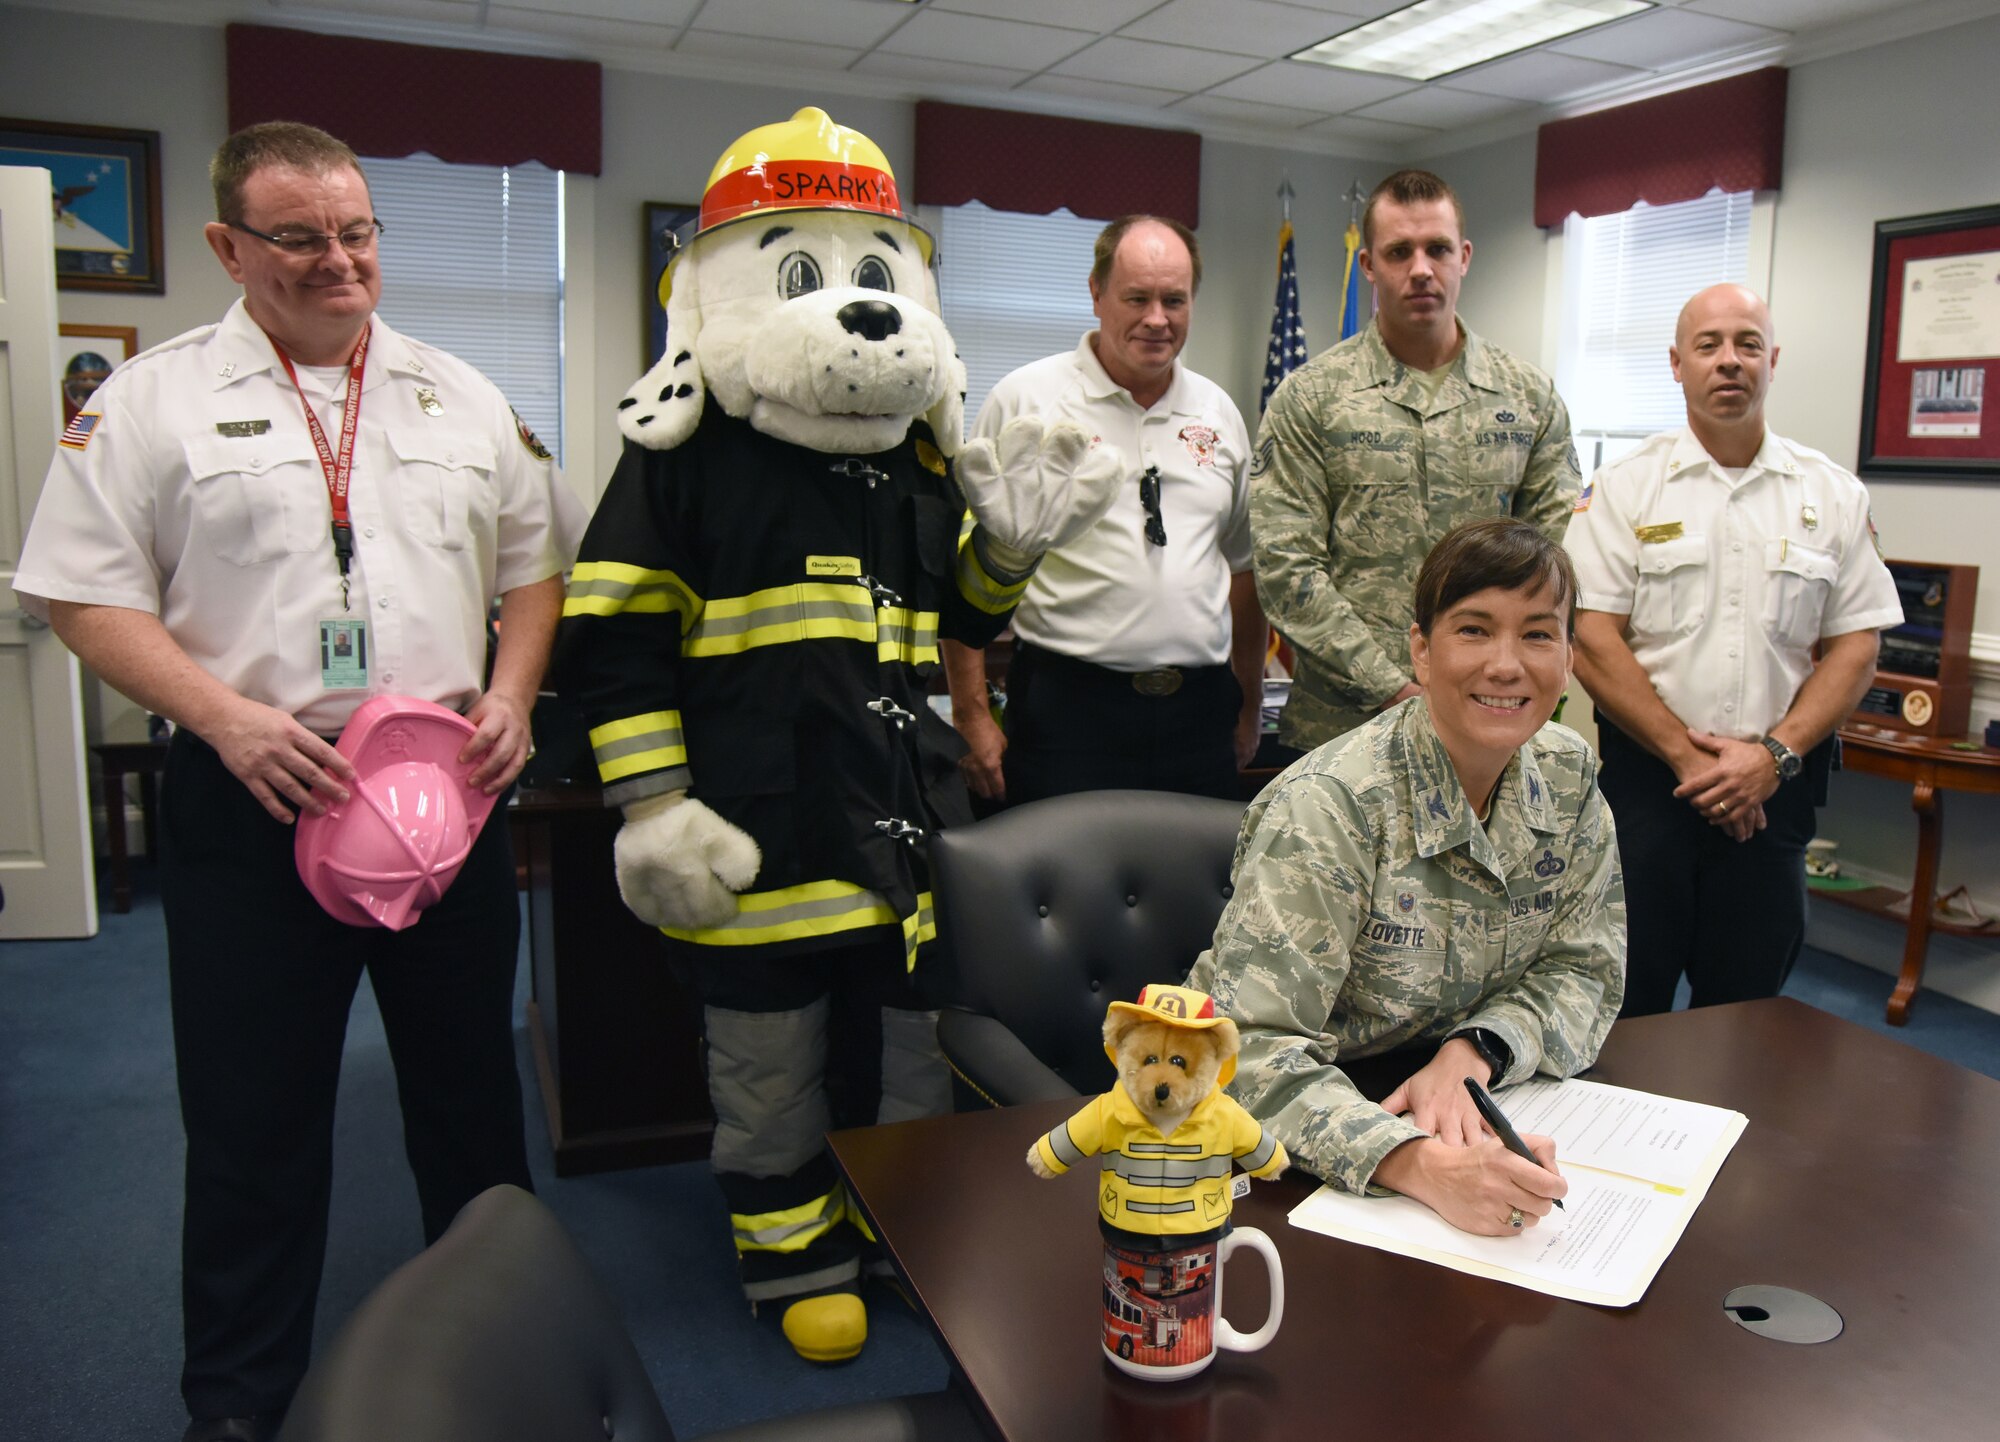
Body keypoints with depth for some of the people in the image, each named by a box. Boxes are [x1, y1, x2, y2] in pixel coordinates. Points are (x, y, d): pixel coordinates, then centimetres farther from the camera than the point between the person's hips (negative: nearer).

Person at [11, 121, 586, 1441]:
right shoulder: (156, 399, 1)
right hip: (254, 794, -2)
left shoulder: (463, 396, 10)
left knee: (470, 1076, 14)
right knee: (254, 1108, 8)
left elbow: (538, 563, 12)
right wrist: (227, 716, -15)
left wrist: (511, 694, -4)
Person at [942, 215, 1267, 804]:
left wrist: (1249, 706, 18)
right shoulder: (1025, 401, -3)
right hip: (1068, 706, -4)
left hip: (1198, 716, 5)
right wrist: (972, 715, -9)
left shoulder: (1217, 412, 12)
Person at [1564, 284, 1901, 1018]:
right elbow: (1592, 640, -7)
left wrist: (1775, 753, -8)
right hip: (1647, 775, -2)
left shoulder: (1833, 496, 8)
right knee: (1627, 1003, 1)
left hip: (1774, 786, 2)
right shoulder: (1624, 488, 0)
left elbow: (1854, 648, 5)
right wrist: (1685, 753, -11)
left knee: (1746, 1002, 9)